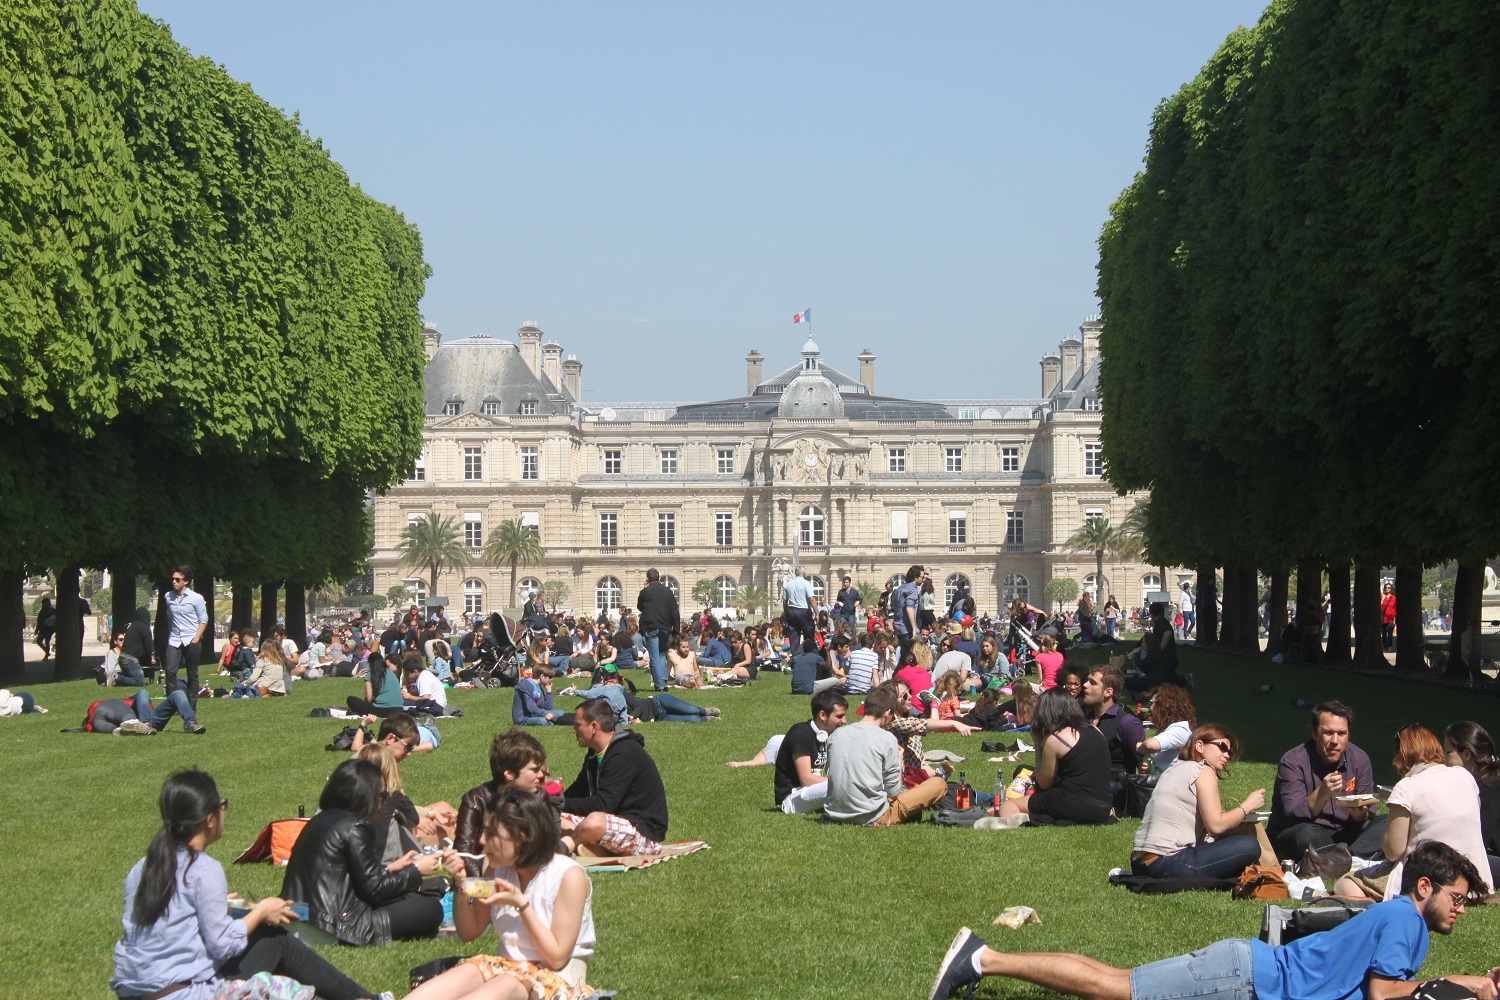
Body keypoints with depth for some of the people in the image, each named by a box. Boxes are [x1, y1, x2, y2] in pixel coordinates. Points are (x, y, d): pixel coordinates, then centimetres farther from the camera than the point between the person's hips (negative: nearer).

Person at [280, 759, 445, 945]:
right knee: (431, 909, -4)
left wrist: (391, 869, 28)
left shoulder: (320, 820, 14)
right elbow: (374, 889, -10)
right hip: (333, 928, -10)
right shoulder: (354, 828, -14)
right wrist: (416, 871, 3)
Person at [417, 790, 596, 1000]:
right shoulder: (498, 868, 4)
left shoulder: (569, 876, -13)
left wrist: (521, 903, -20)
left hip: (556, 975, -6)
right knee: (466, 973, -26)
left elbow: (556, 957, -13)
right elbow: (468, 933, 13)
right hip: (507, 966, 6)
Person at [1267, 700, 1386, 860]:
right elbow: (1294, 817, -22)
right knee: (1306, 834, -38)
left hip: (1344, 834, 5)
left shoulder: (1360, 759, 1)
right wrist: (1322, 793, -38)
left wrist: (1361, 814, -24)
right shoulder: (1293, 762, -13)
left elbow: (1366, 816, 1)